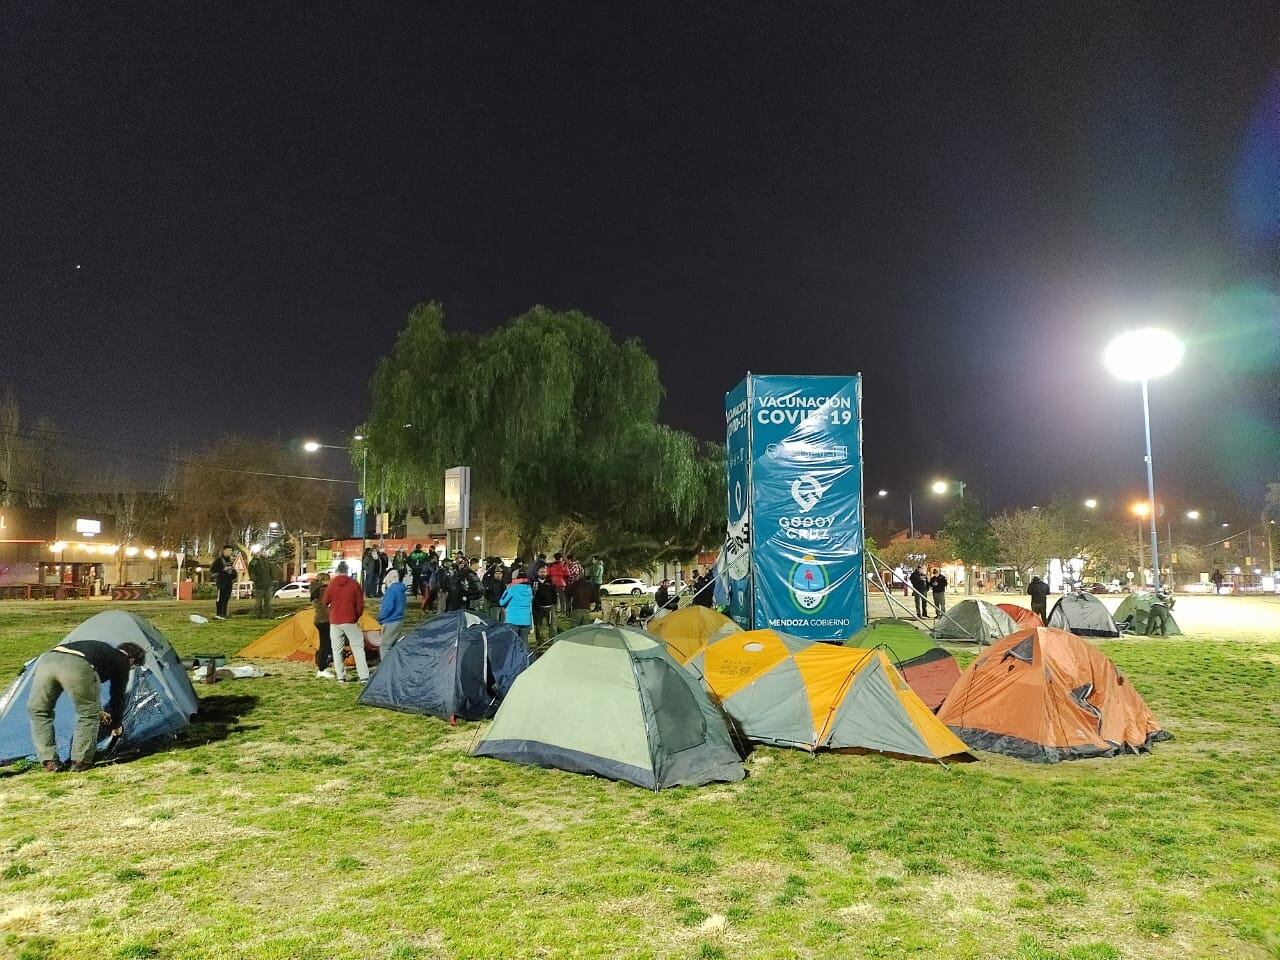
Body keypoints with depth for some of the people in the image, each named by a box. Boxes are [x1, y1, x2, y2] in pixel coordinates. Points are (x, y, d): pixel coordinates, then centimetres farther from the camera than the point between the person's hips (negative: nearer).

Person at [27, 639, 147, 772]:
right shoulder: (122, 662, 24)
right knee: (89, 714, 15)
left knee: (38, 711, 25)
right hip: (76, 665, -6)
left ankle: (50, 762, 21)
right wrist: (117, 725, 42)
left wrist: (98, 711, 60)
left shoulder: (100, 648, 42)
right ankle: (80, 762, 14)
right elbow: (118, 697, 27)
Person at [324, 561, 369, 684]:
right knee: (358, 648, 2)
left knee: (337, 649, 10)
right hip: (351, 621, -1)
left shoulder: (331, 584, -3)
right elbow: (360, 604, -2)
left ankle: (340, 676, 8)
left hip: (335, 622, 1)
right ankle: (364, 676, -4)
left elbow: (325, 602, 7)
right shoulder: (354, 584, -5)